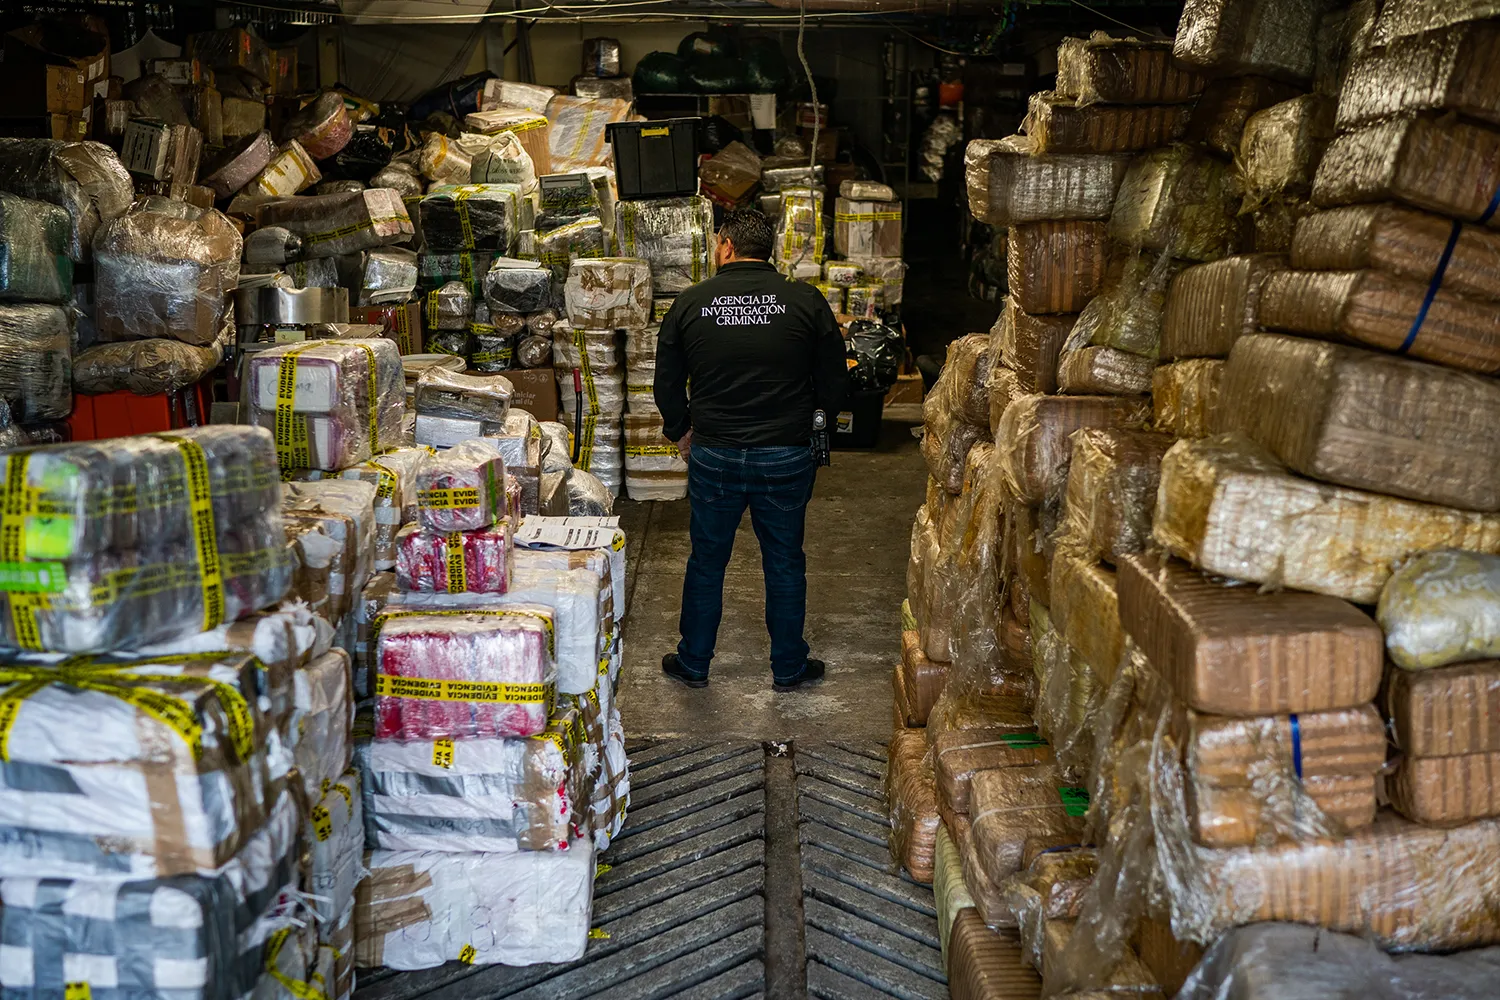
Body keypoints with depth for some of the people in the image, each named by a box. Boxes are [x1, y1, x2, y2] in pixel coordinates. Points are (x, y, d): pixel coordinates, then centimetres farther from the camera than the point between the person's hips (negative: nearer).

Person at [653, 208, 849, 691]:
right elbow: (834, 380, 0)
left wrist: (681, 432, 23)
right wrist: (814, 420, 21)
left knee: (707, 563, 15)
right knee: (785, 565, 14)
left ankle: (693, 664, 28)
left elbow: (667, 385, 4)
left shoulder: (689, 303, -4)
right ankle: (789, 668, 26)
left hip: (713, 456, 1)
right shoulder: (806, 300, -7)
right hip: (787, 457, 0)